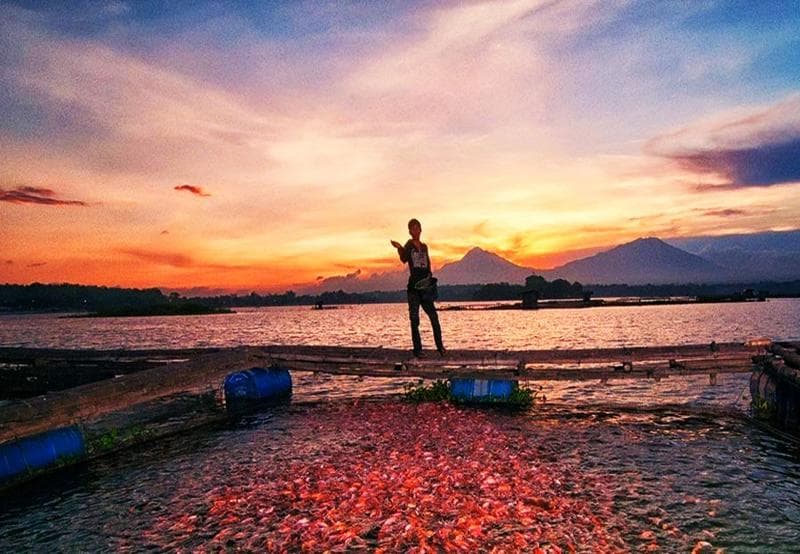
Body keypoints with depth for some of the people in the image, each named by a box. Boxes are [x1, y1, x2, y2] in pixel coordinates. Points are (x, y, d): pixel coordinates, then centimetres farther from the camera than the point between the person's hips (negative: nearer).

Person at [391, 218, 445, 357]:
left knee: (434, 317, 0)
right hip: (413, 286, -4)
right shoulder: (409, 245, 0)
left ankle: (440, 346, 10)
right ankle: (417, 349, 5)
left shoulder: (424, 246, 15)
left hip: (426, 286, 4)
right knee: (414, 319, -1)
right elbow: (404, 259, -19)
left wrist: (429, 276, 5)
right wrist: (399, 248, -38)